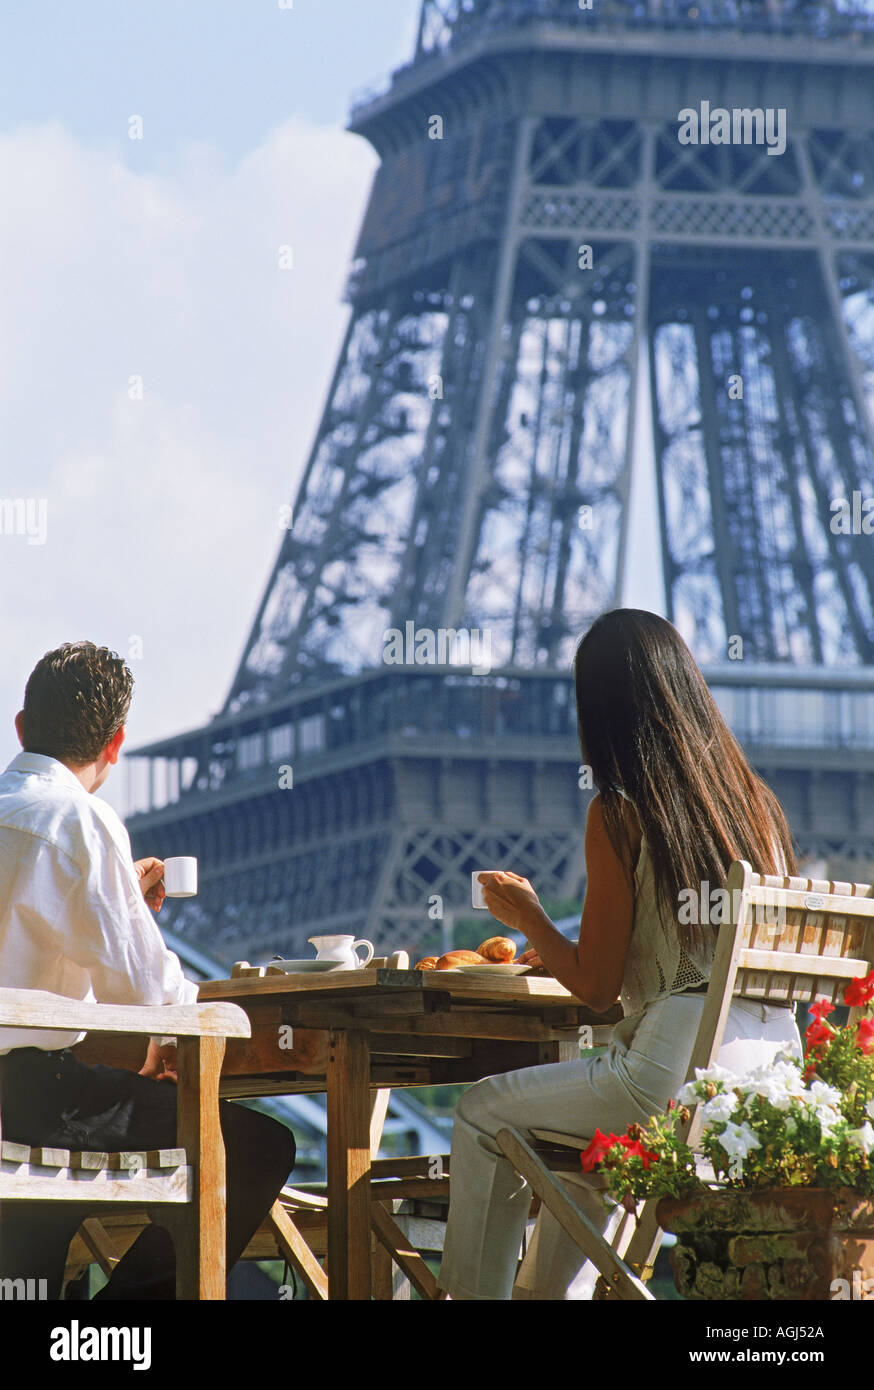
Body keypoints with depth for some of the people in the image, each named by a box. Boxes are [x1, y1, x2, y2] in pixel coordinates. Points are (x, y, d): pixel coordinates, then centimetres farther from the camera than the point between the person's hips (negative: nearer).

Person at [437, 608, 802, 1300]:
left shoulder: (620, 813, -9)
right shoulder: (754, 800, 10)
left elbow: (596, 987, -5)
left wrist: (526, 914, 13)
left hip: (680, 1072, -7)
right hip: (774, 1057, 7)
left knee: (483, 1115, 13)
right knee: (581, 1129, 34)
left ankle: (472, 1294, 17)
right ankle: (545, 1291, 40)